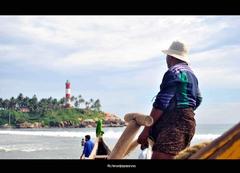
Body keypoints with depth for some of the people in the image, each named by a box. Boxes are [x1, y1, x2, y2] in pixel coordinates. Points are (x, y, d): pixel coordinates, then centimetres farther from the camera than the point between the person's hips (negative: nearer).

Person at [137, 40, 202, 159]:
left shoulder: (174, 72, -9)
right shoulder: (191, 74, 22)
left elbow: (161, 104, -15)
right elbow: (198, 99, 33)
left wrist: (146, 130, -14)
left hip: (175, 123, -10)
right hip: (188, 121, 10)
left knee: (159, 156, -19)